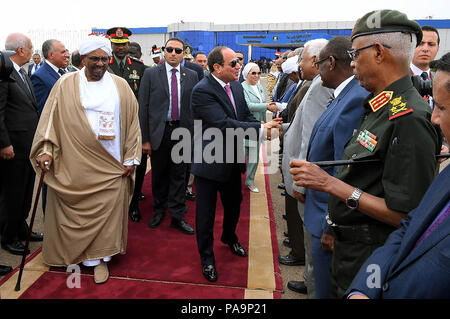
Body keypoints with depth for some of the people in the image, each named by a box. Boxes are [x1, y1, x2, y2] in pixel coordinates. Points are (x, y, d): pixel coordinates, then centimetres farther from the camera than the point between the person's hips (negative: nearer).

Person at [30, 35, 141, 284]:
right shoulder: (66, 84, 4)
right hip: (73, 164, 0)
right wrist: (45, 150, -9)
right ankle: (75, 252, 27)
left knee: (106, 212, 4)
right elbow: (50, 118, 3)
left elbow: (132, 122, 6)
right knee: (74, 211, 7)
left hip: (109, 166, 1)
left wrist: (130, 159, 3)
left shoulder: (120, 86, 6)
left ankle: (99, 257, 20)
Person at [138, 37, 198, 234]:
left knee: (179, 175, 6)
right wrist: (145, 138, -6)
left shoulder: (191, 76, 6)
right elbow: (143, 107, -2)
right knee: (159, 174, 12)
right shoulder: (151, 74, 1)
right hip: (158, 131, -1)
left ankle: (178, 216, 17)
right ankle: (159, 211, 31)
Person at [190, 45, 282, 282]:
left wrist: (265, 128, -14)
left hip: (232, 160, 8)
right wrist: (260, 129, -30)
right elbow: (224, 124, -29)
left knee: (234, 204, 24)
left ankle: (229, 237, 52)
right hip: (209, 162, -7)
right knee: (206, 212, 8)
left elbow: (246, 115, 7)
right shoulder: (202, 91, -22)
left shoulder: (236, 87, 4)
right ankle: (206, 257, 28)